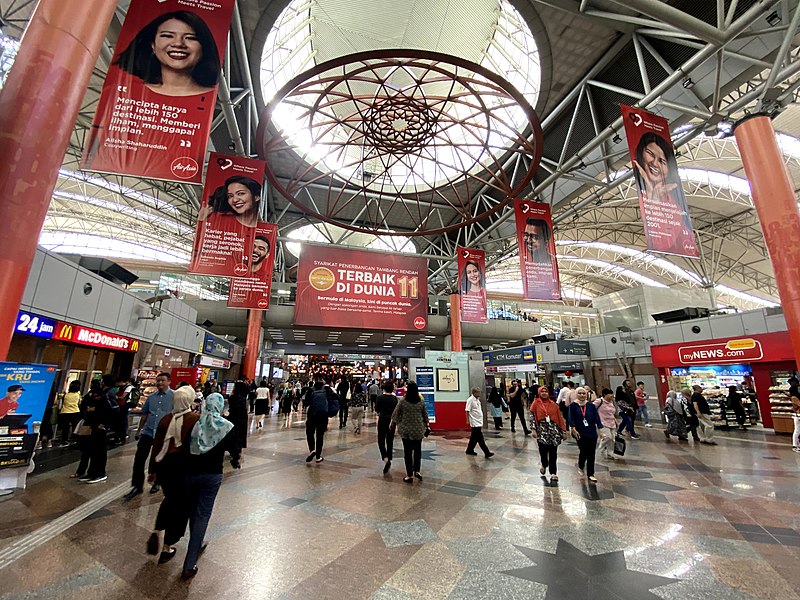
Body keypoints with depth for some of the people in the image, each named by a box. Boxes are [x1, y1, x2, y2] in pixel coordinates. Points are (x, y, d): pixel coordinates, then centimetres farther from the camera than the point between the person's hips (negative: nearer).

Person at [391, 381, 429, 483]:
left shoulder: (402, 401, -12)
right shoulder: (421, 402, -5)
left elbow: (396, 414, -4)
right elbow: (425, 416, 6)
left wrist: (393, 423, 13)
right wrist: (426, 426, 20)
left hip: (406, 430, -1)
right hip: (418, 430, 2)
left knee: (407, 451, 8)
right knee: (418, 450, 18)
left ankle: (409, 475, 12)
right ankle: (416, 470, 12)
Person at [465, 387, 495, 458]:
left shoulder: (477, 399, 13)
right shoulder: (470, 400, -15)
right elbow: (467, 411, -15)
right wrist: (468, 420, -16)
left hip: (479, 422, 9)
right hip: (475, 422, -9)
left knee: (474, 437, 15)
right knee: (480, 439, -5)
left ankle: (470, 450, 25)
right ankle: (487, 452, -3)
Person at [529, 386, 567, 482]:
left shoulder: (553, 404, 8)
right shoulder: (536, 403, 2)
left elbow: (560, 418, 10)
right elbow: (532, 417, -3)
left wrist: (563, 432, 7)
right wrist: (533, 430, -11)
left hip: (553, 430, 2)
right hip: (542, 430, -2)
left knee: (553, 452, 2)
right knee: (543, 450, -3)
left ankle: (553, 473, 13)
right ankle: (544, 465, 27)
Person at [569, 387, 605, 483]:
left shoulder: (591, 406, 3)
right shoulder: (573, 406, -3)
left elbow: (597, 418, 1)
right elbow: (571, 419, -7)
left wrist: (600, 431, -6)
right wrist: (573, 429, -18)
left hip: (592, 433, 2)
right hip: (580, 433, -2)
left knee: (591, 454, 4)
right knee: (583, 451, -2)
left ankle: (590, 474, 18)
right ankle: (580, 467, 29)